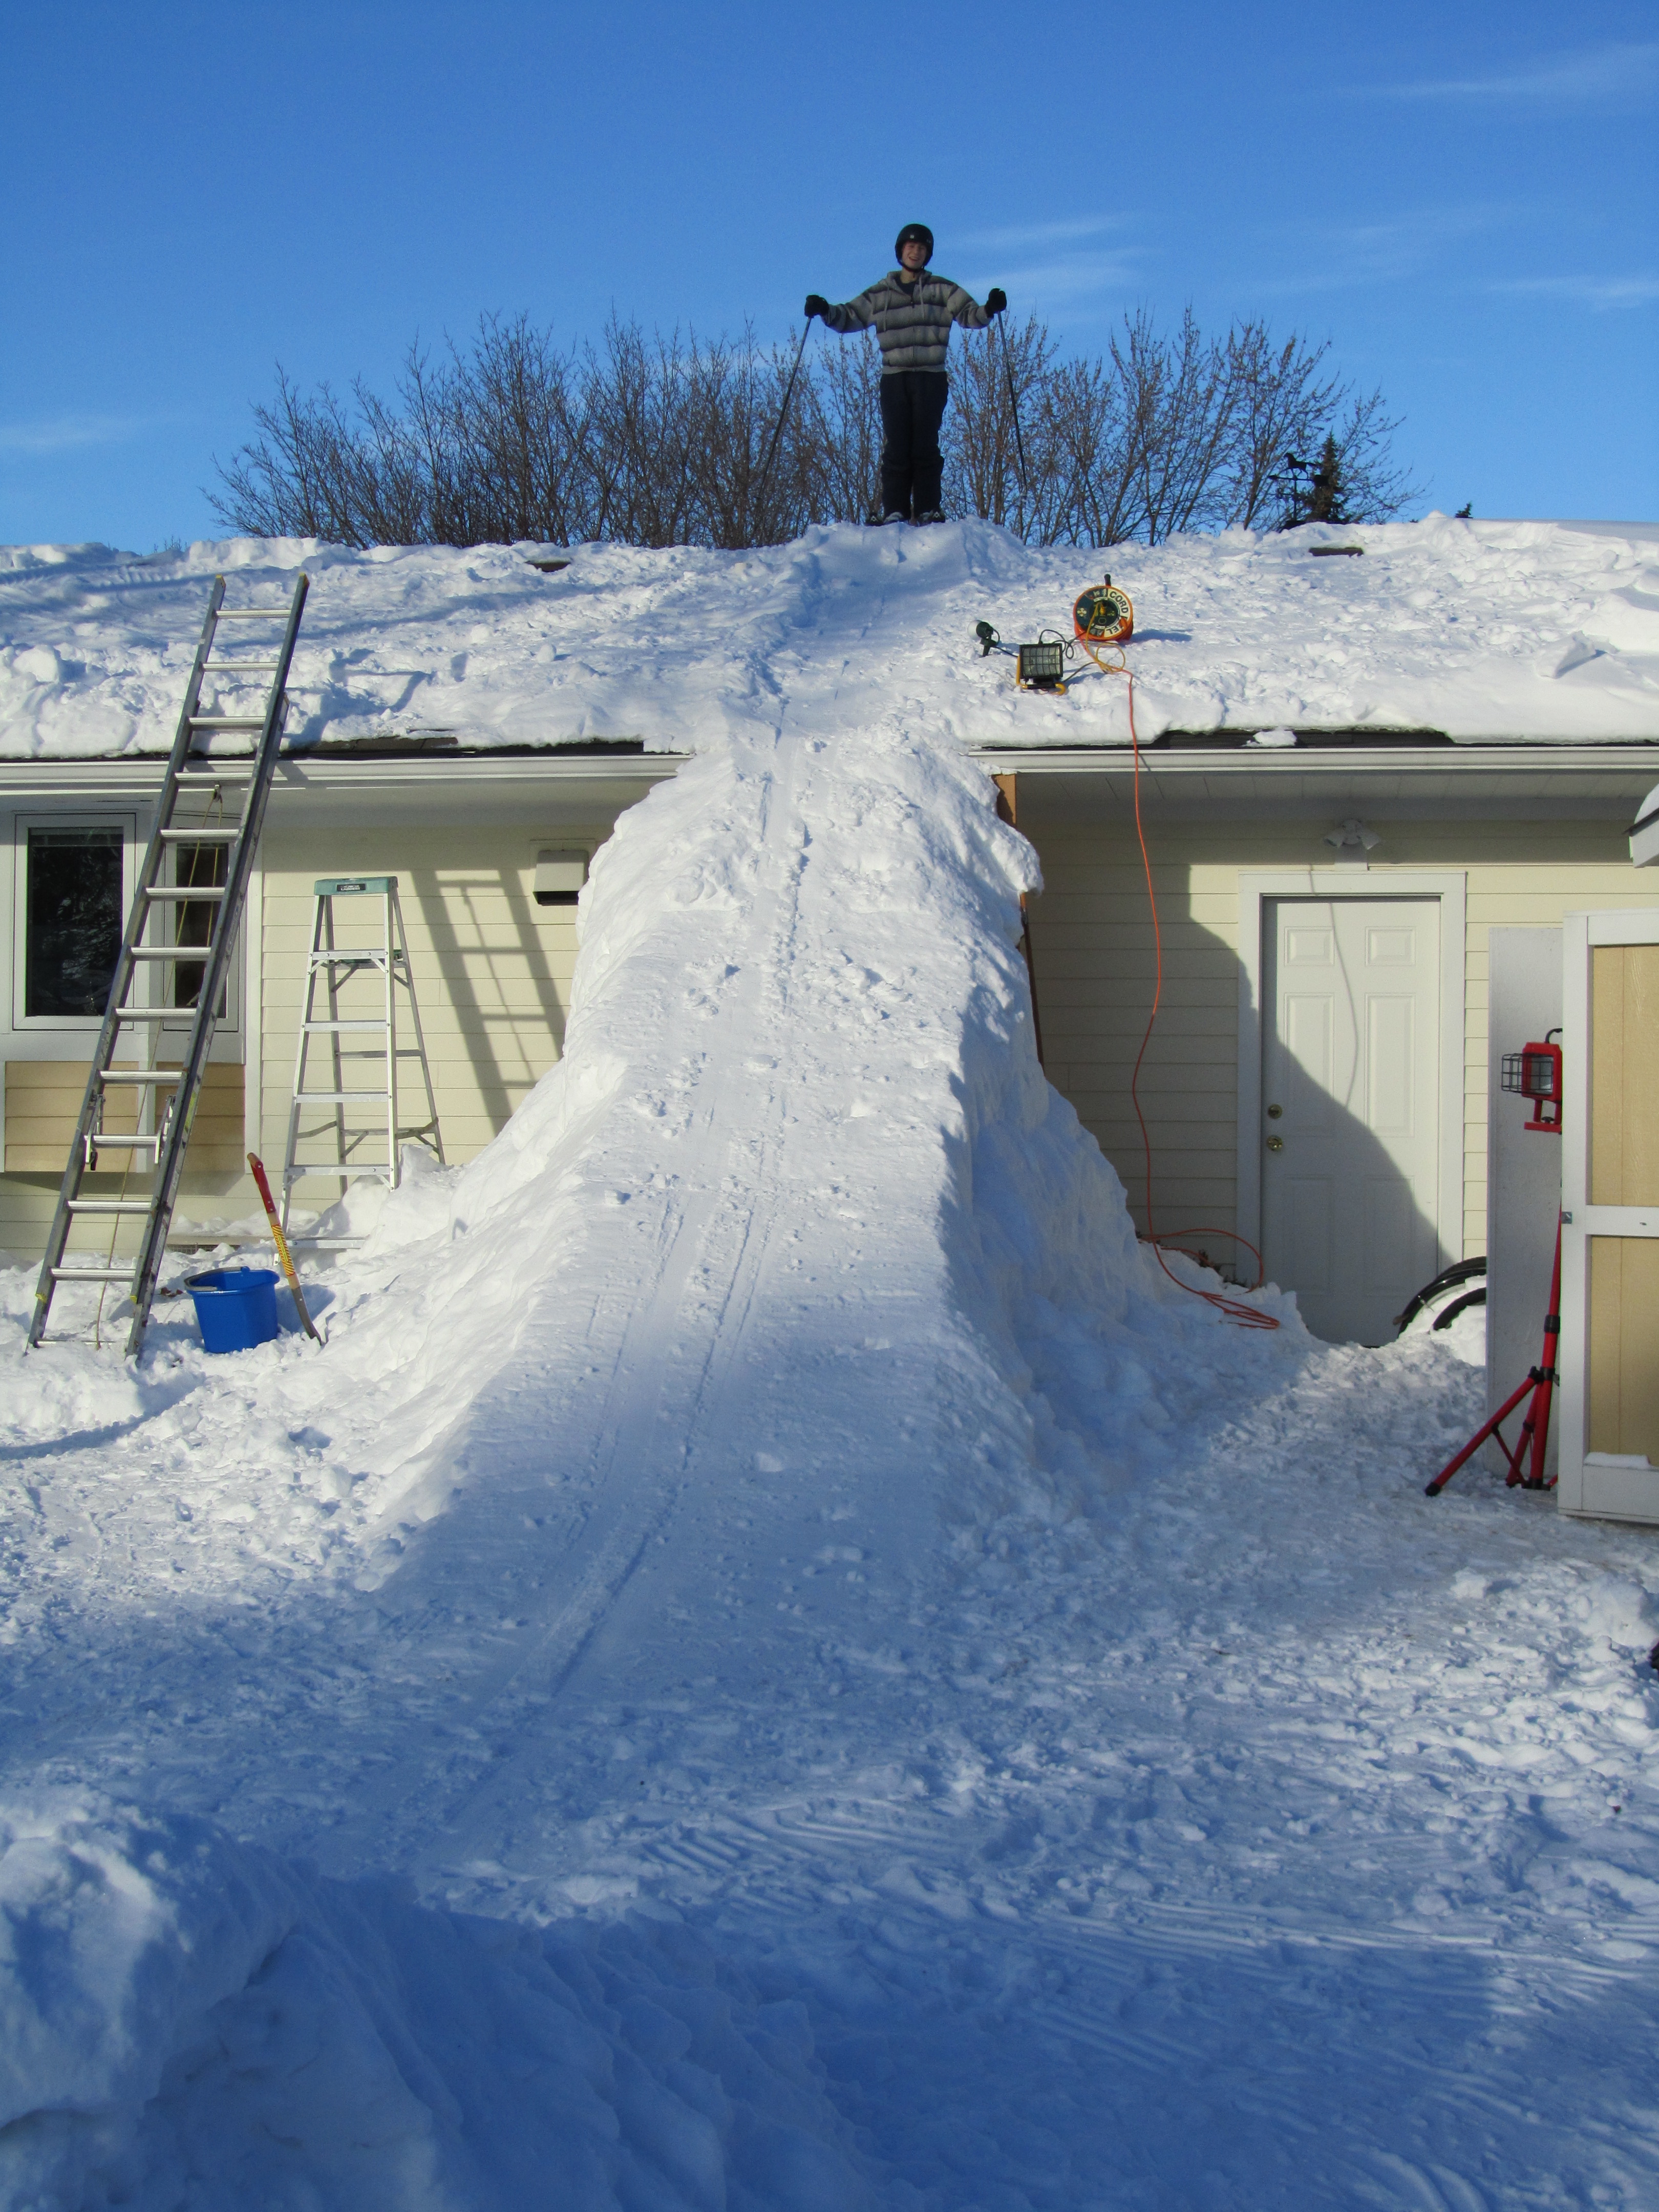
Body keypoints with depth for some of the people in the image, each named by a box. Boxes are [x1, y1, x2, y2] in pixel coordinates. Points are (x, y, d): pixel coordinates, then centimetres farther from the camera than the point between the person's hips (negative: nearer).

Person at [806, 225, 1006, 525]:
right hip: (894, 378, 1)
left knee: (926, 445, -8)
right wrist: (825, 311, -3)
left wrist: (989, 309, -15)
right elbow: (849, 317, 16)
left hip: (931, 378, -1)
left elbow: (969, 314, 5)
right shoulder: (880, 295, 14)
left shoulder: (941, 290, 11)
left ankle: (928, 509, -4)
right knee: (896, 446, -6)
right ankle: (894, 511, -5)